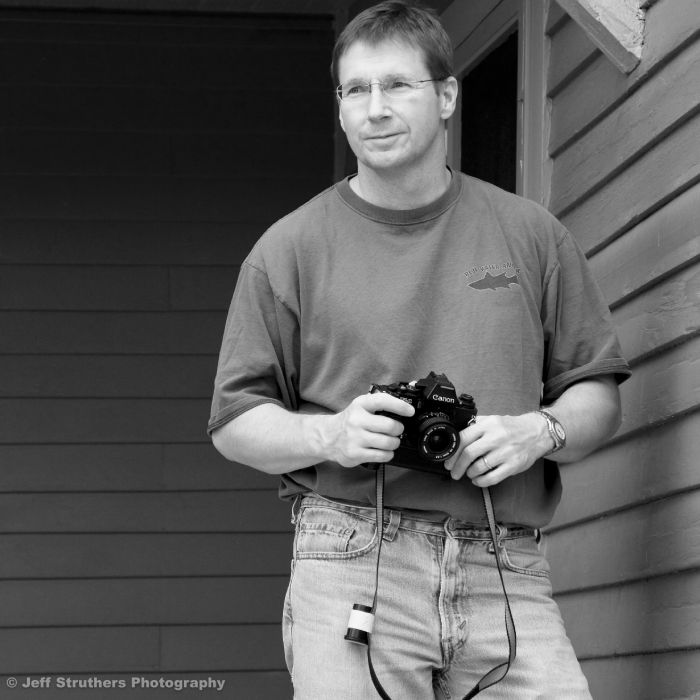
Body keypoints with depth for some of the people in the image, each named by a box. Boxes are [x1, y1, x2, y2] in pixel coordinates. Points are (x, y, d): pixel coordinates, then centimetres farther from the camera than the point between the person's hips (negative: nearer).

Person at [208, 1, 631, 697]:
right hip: (350, 562, -1)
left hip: (507, 573, 1)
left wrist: (538, 432, -5)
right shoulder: (290, 249, 9)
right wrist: (330, 435, -11)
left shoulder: (531, 235, 14)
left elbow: (598, 395, 16)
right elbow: (235, 424, 8)